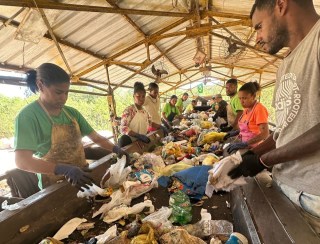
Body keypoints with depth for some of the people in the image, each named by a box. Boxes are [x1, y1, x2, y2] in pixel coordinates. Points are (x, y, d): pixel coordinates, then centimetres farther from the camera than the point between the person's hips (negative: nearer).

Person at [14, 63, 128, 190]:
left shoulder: (72, 113, 2)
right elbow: (22, 161, -22)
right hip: (54, 185, -4)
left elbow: (96, 138, 5)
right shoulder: (28, 115, -14)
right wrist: (64, 169, -34)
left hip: (82, 176, 5)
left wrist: (115, 149, -13)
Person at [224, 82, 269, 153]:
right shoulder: (246, 109, 7)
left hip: (254, 148, -6)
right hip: (247, 147, 7)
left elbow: (265, 134, -22)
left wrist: (244, 144, -29)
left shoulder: (259, 109, -16)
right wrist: (236, 132, 3)